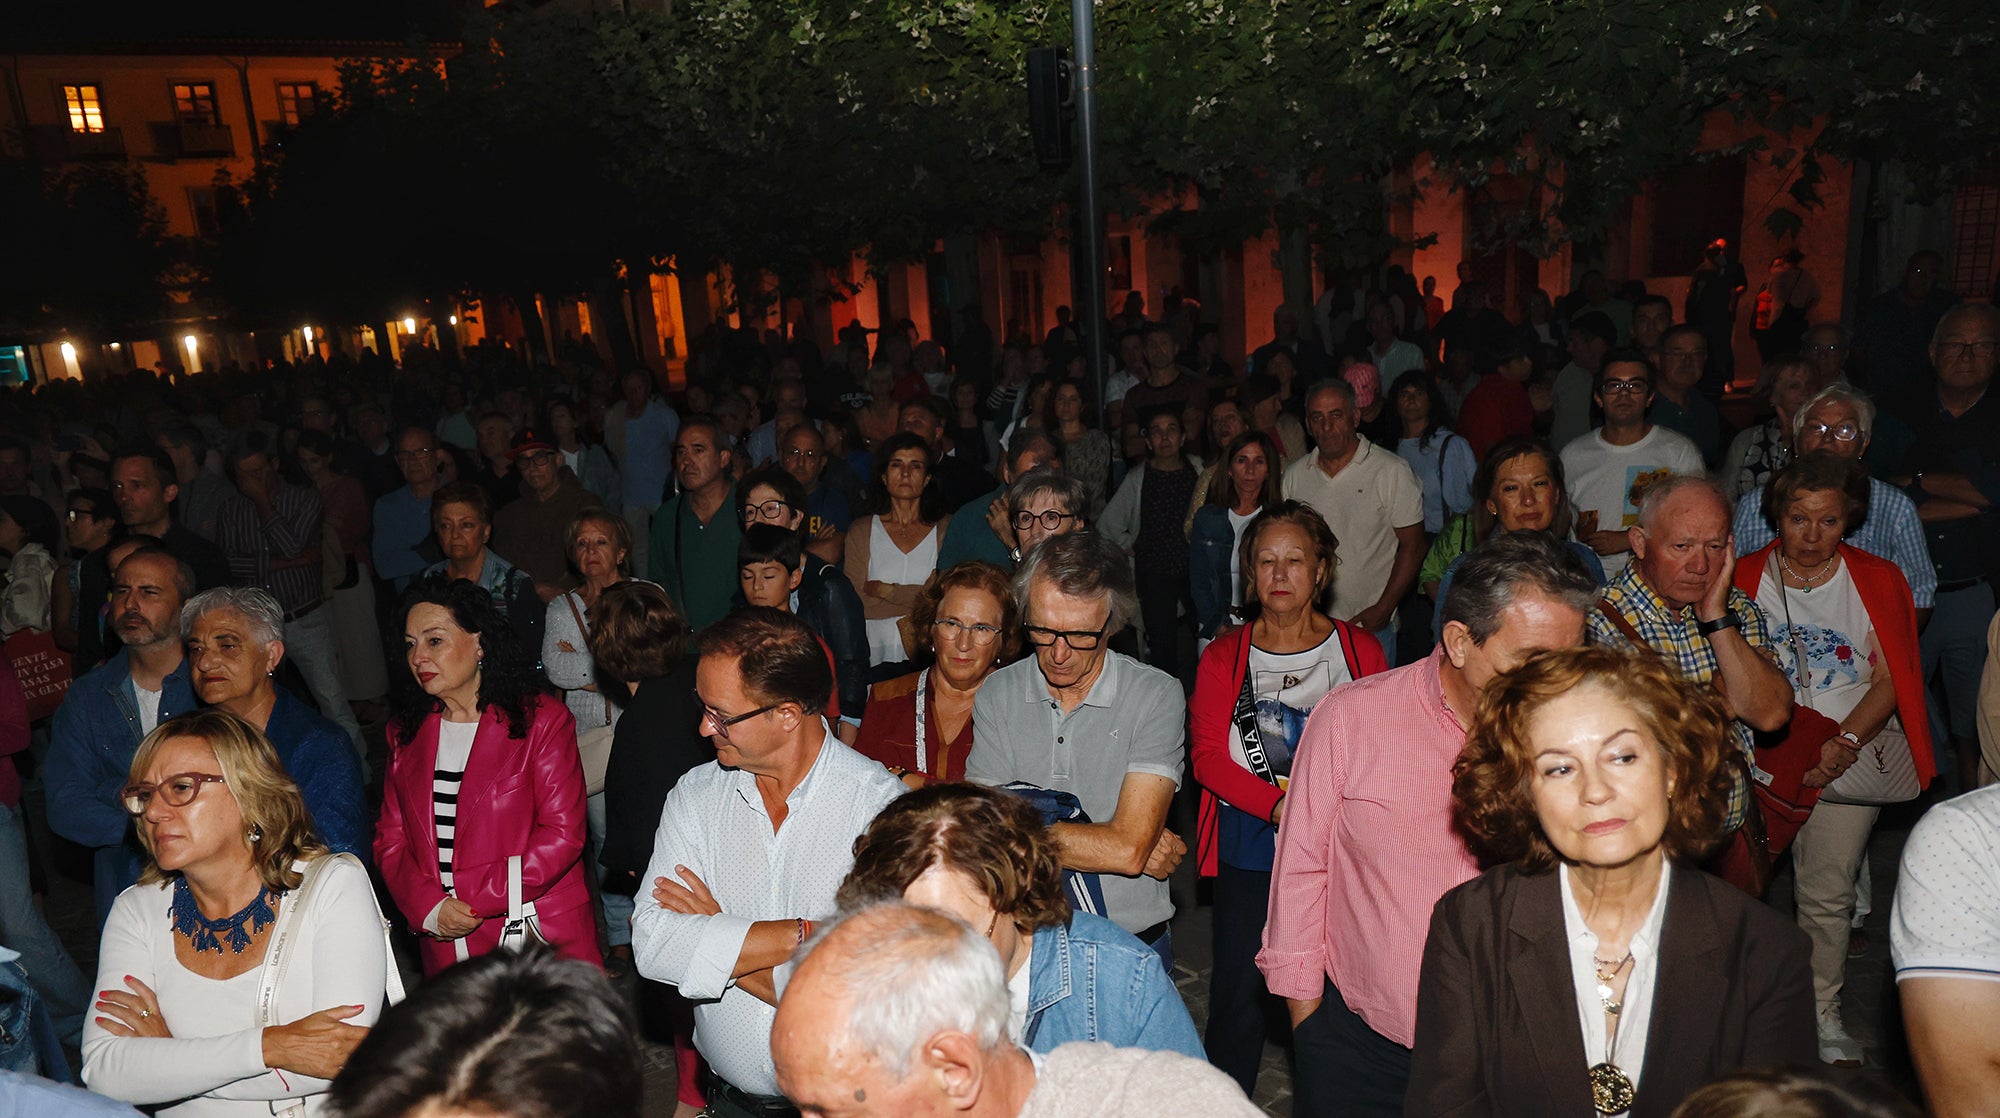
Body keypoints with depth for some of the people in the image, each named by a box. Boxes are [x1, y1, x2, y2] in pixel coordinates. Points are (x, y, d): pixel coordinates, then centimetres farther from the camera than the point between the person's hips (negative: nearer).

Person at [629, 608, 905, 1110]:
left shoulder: (879, 803, -12)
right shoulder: (695, 796, 2)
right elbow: (652, 946, -7)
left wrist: (709, 940, -11)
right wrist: (808, 933, -15)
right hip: (726, 1095, 4)